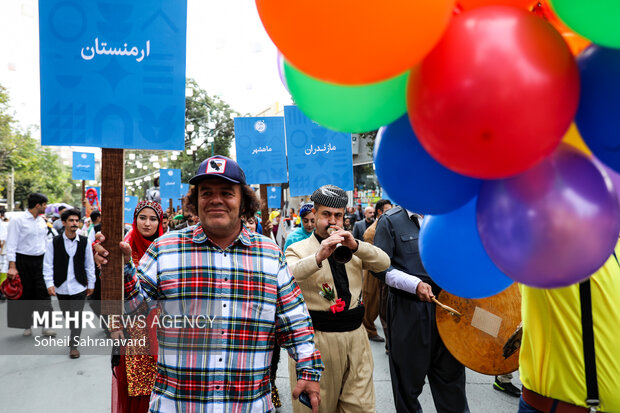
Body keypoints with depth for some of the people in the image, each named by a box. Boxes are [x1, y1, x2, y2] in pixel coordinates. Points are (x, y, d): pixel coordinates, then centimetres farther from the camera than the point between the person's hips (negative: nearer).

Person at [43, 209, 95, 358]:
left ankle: (74, 345, 9)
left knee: (77, 316, -3)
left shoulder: (84, 242, -2)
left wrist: (91, 284, 6)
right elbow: (48, 264, -3)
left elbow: (89, 264, 4)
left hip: (79, 287, -1)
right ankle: (74, 333, 43)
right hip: (61, 287, 1)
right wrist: (49, 283, -12)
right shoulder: (54, 242, -4)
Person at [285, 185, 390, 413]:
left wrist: (355, 245, -20)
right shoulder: (298, 249, 0)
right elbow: (288, 275, -21)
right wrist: (318, 256, -38)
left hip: (355, 334, 4)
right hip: (316, 337, -3)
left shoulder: (354, 248, 12)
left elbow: (383, 263, -4)